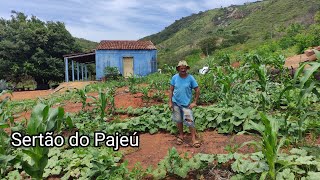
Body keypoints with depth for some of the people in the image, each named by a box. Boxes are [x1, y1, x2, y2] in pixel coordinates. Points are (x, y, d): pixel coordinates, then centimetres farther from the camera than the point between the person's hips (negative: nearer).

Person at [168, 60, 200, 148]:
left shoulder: (190, 78, -8)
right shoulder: (174, 77, -3)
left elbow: (197, 90, -3)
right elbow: (171, 90, 2)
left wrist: (194, 102, -6)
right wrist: (170, 102, -2)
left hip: (186, 104, -2)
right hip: (176, 103, 2)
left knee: (190, 121, -5)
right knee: (178, 120, 13)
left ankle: (193, 139, 6)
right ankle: (181, 135, 31)